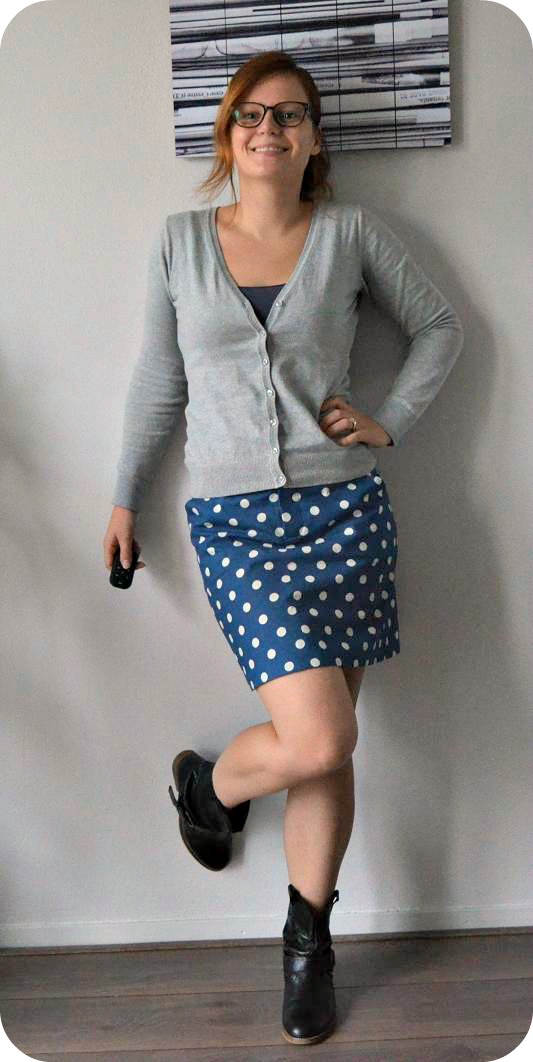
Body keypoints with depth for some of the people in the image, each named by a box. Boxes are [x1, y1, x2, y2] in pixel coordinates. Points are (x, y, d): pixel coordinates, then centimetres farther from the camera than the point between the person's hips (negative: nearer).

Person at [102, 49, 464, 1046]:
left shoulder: (350, 232, 6)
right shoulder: (181, 240, 7)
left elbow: (439, 326, 16)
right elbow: (158, 378, 12)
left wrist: (390, 421, 3)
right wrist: (125, 496, 15)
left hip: (343, 508, 2)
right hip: (234, 517, -1)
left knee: (329, 744, 6)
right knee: (317, 738, -12)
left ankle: (308, 942, 27)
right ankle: (207, 783, 23)